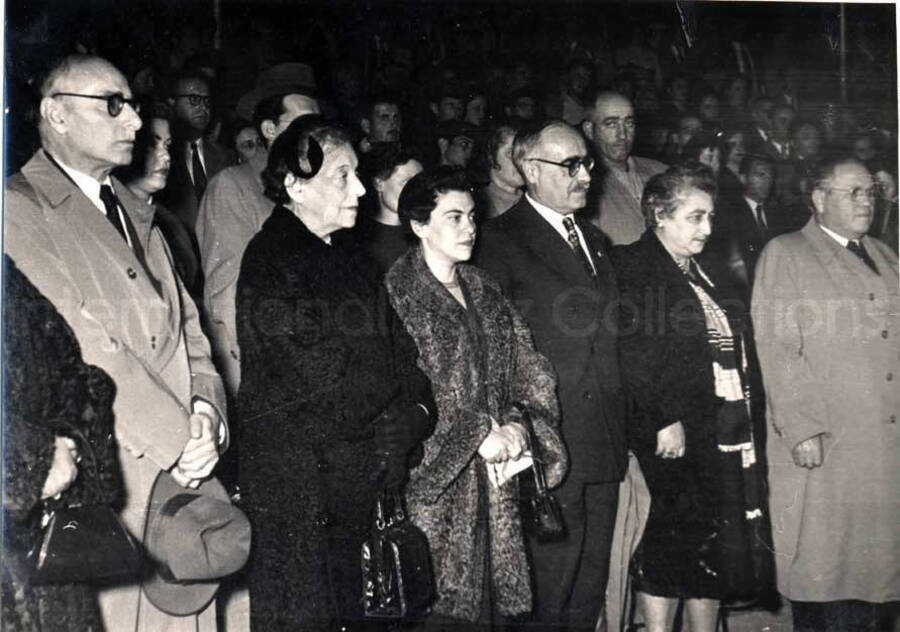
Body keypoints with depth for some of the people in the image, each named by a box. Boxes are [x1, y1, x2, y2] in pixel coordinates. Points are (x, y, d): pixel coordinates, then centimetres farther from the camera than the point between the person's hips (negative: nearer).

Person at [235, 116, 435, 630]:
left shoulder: (346, 256, 13)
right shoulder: (270, 262, -12)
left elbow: (394, 344, 13)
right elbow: (320, 375, -17)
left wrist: (418, 408, -4)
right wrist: (400, 422, -8)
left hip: (357, 481, 7)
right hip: (298, 477, -7)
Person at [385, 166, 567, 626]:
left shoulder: (483, 290, 14)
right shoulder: (397, 292, -6)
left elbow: (525, 366, 11)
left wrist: (516, 423, -7)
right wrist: (478, 435, -14)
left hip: (492, 470, 6)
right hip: (435, 475, -6)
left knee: (493, 596, 8)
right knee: (442, 603, -2)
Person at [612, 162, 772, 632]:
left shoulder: (703, 274, 19)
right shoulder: (632, 267, -7)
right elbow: (636, 351, -16)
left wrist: (742, 426, 13)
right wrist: (666, 420, -20)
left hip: (723, 434, 8)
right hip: (672, 434, -8)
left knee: (714, 547, 12)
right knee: (669, 543, -3)